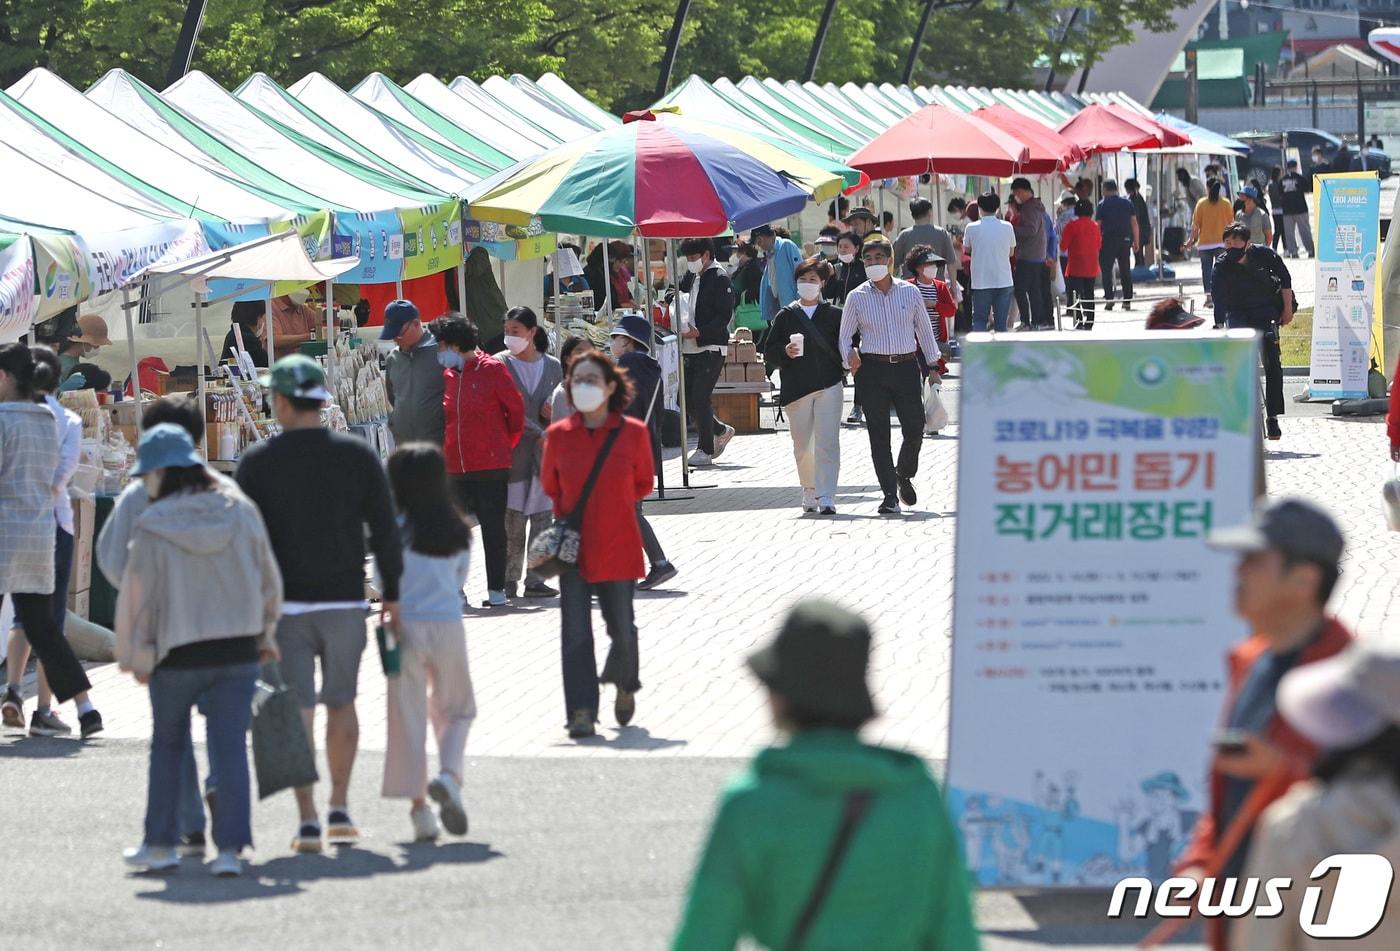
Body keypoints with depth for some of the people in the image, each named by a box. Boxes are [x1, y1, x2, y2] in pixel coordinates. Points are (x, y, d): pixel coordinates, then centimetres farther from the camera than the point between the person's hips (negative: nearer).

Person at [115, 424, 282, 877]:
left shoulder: (153, 527, -12)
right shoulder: (242, 514, 0)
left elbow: (137, 597, -6)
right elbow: (269, 580, 9)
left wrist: (136, 655, 7)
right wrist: (265, 634, 22)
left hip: (179, 653, -2)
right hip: (238, 651, 2)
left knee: (168, 744, 15)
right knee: (230, 747, 2)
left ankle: (160, 843, 19)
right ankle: (230, 846, -6)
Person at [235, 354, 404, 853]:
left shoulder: (257, 463, -4)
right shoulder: (358, 455, 1)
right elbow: (385, 529, 0)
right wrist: (392, 594, 7)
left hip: (284, 603, -2)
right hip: (345, 600, 2)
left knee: (297, 709, 0)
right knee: (341, 703, 16)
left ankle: (308, 820, -6)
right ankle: (339, 809, 18)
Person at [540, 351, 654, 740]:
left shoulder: (633, 433, -5)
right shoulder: (558, 435, -2)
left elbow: (643, 484, 11)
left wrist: (613, 505, 5)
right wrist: (570, 515, 10)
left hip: (618, 547, -1)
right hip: (573, 547, 1)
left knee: (621, 630, 5)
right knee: (575, 631, -7)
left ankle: (624, 685, 35)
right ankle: (582, 711, -5)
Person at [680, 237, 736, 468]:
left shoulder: (720, 279, -9)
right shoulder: (690, 278, 15)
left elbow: (724, 315, -15)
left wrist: (699, 332, -26)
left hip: (712, 347, -8)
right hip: (692, 349, 8)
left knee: (700, 397, -11)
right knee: (686, 399, 8)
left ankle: (705, 450, -3)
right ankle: (721, 431, 28)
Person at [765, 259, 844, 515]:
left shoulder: (834, 314, 6)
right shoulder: (786, 316, 8)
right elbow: (769, 353, 5)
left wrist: (847, 365, -9)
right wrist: (785, 352, -14)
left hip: (828, 386, -2)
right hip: (796, 387, 2)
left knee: (827, 443, -11)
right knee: (803, 446, 9)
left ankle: (826, 497, -13)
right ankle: (809, 491, 27)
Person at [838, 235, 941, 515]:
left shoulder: (910, 292, 6)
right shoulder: (857, 298, 4)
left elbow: (924, 329, 14)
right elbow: (845, 336, 9)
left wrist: (933, 363, 12)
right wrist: (849, 356, -11)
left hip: (906, 367, 1)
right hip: (872, 370, -1)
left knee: (915, 429, -3)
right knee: (879, 434, -2)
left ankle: (904, 475, 26)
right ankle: (890, 495, 2)